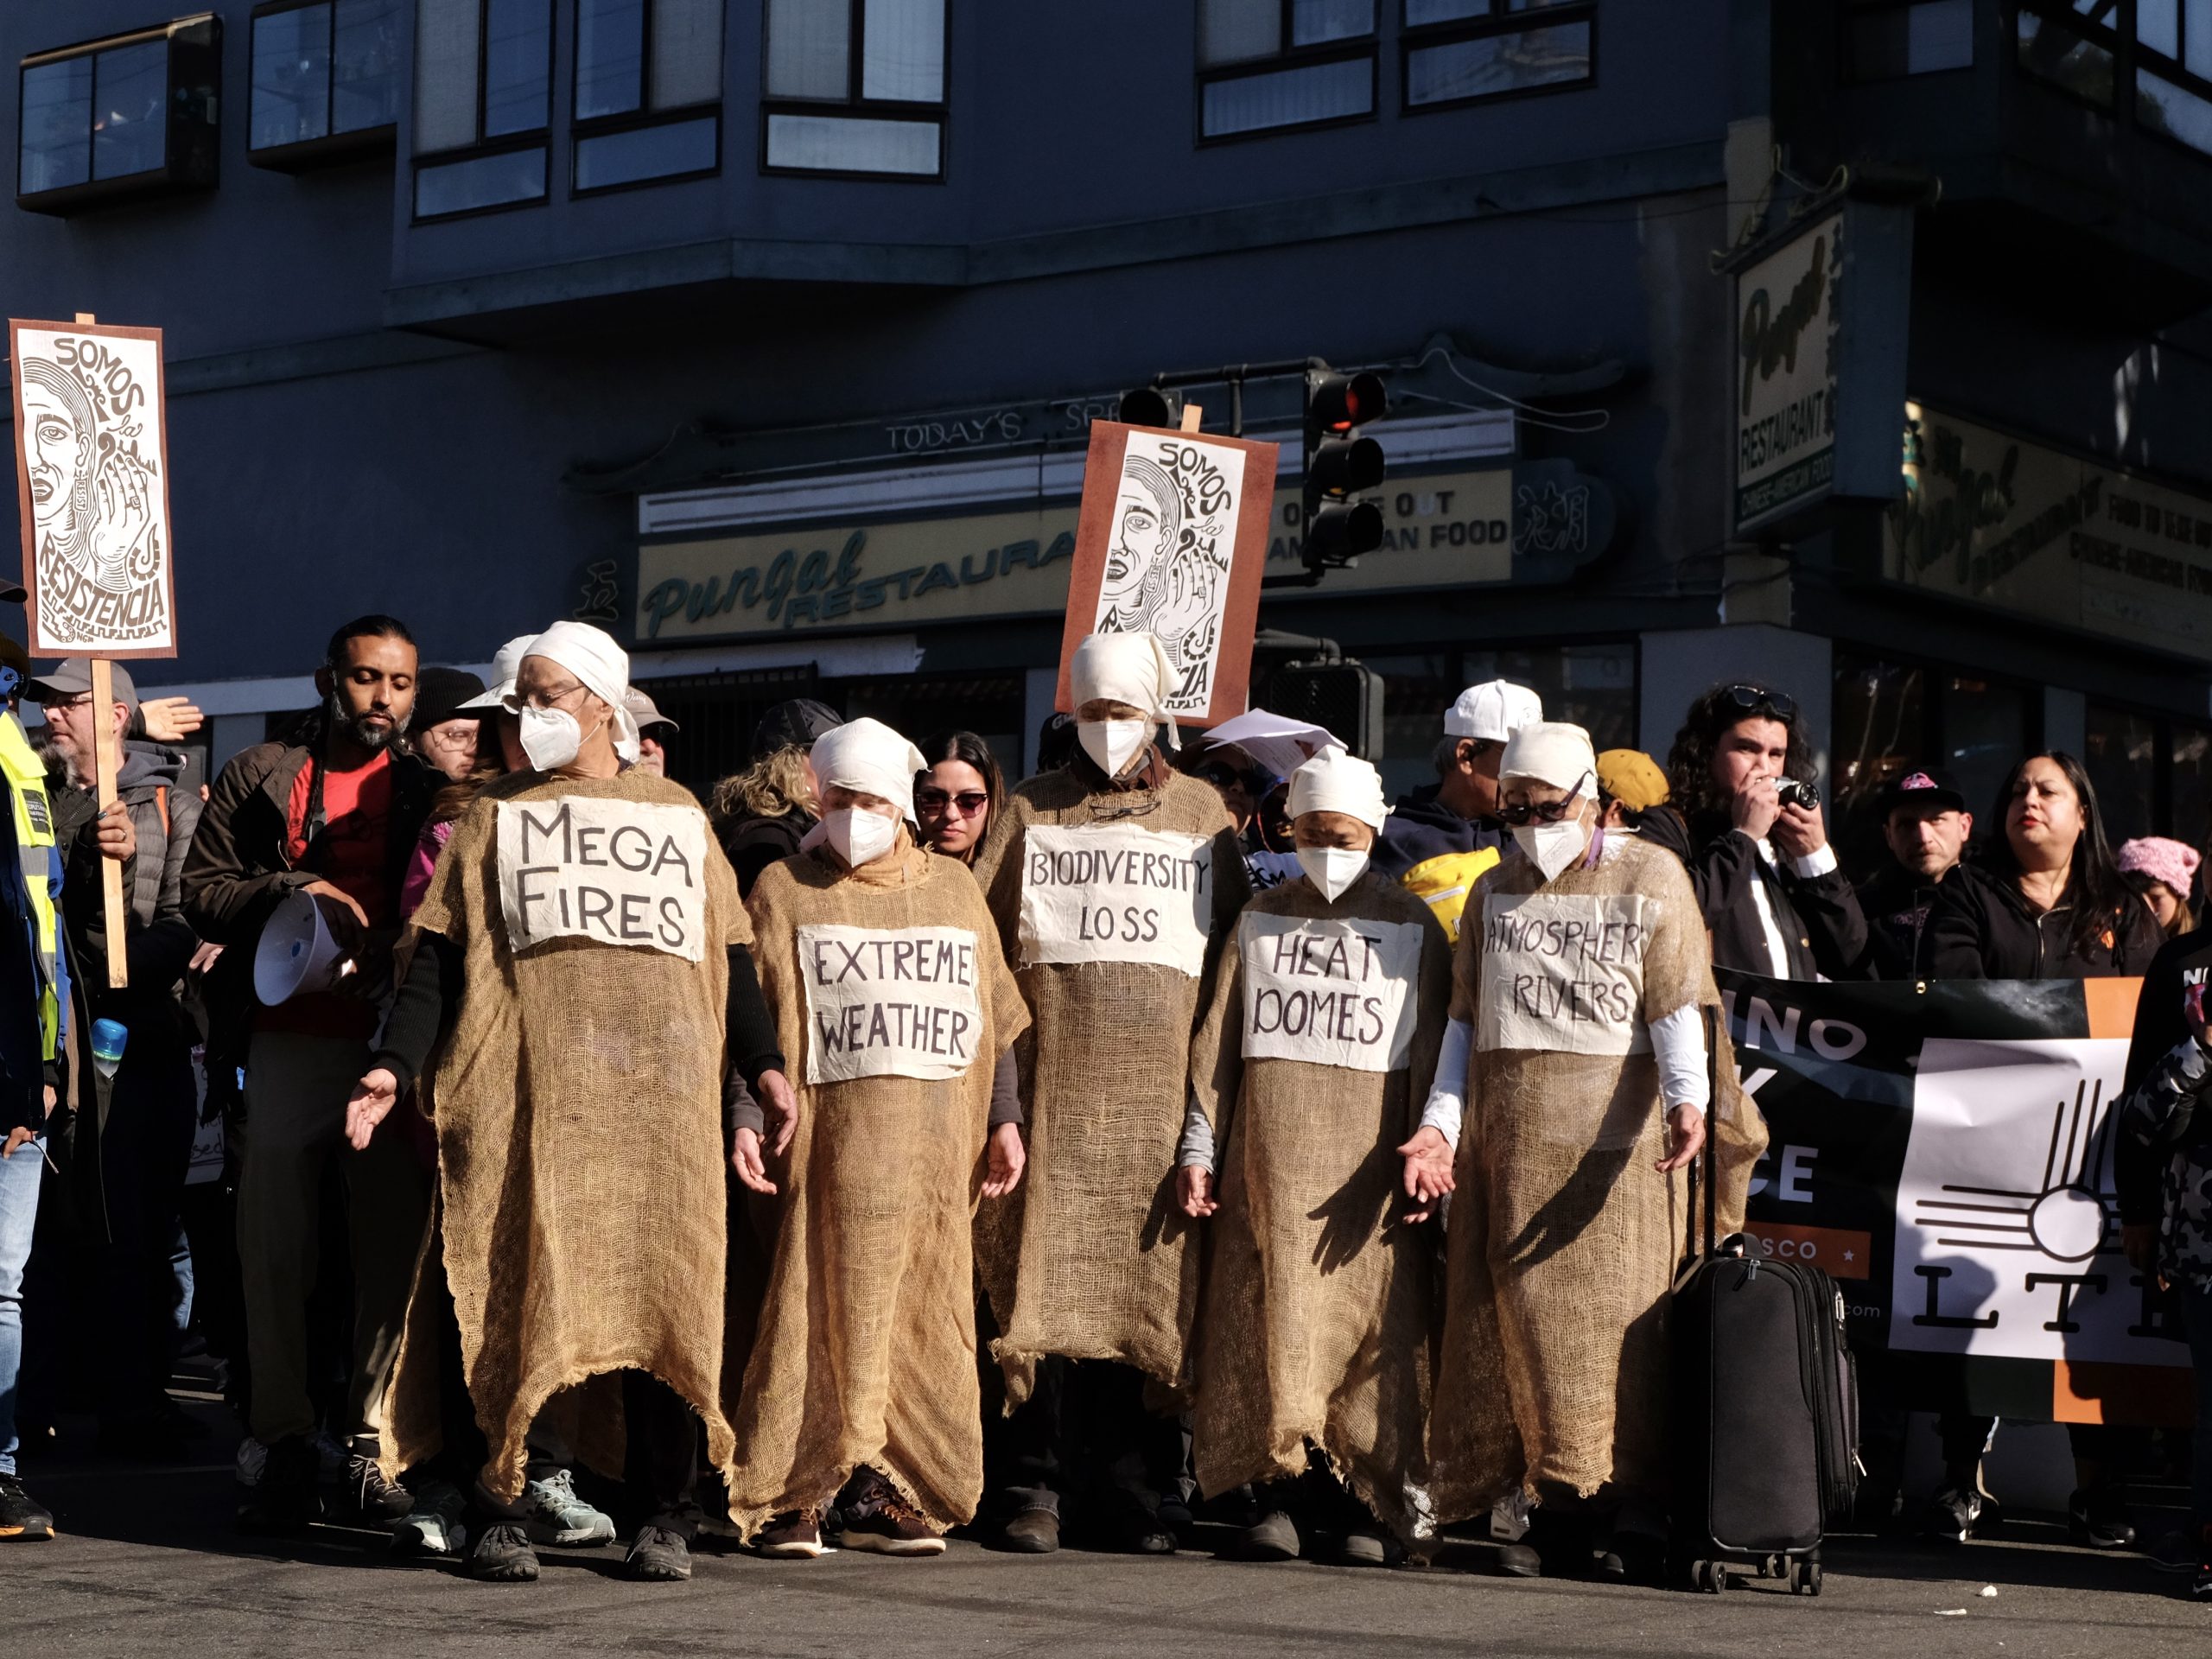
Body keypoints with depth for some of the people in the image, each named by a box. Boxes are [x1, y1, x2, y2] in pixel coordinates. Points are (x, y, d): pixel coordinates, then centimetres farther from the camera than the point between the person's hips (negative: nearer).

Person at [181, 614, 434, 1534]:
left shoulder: (430, 788, 12)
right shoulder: (258, 779, 10)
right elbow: (202, 890, 6)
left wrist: (394, 947, -10)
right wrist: (293, 891, -10)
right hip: (291, 1040, 0)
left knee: (392, 1243, -1)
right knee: (275, 1243, -2)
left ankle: (371, 1443, 7)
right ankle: (287, 1448, 5)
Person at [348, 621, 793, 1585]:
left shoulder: (677, 814, 19)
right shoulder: (496, 817, 16)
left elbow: (726, 953, 18)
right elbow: (439, 958, 7)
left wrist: (762, 1062, 6)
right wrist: (394, 1066, -5)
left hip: (661, 1089, 1)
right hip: (528, 1090, -1)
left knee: (664, 1286, -3)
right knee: (510, 1284, -7)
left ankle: (663, 1516, 3)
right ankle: (495, 1511, 0)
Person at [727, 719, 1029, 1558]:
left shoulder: (953, 887, 16)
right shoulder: (784, 890, 7)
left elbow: (995, 1017, 17)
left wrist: (1004, 1119, 10)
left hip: (939, 1141, 3)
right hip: (832, 1137, -3)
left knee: (923, 1317, 2)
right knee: (821, 1307, -7)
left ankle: (878, 1494, 8)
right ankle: (788, 1496, -1)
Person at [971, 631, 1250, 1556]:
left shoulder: (1201, 814, 15)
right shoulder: (1032, 811, 13)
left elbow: (1236, 947, 15)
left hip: (1161, 1081, 1)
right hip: (1056, 1075, -1)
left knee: (1151, 1272, -1)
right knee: (1045, 1272, -5)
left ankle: (1136, 1492, 5)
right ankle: (1035, 1487, -1)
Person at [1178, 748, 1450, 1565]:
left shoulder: (1411, 925, 8)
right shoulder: (1259, 920, 13)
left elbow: (1432, 1048, 5)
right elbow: (1218, 1040, 11)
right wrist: (1198, 1147, 4)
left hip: (1370, 1160, -1)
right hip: (1270, 1156, 2)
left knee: (1373, 1320, -4)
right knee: (1272, 1314, -4)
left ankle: (1367, 1502, 3)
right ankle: (1285, 1489, 2)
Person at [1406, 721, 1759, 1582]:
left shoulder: (1652, 877, 6)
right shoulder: (1496, 890, 18)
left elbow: (1677, 1003, -4)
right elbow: (1466, 1019, 16)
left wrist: (1687, 1099, -21)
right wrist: (1441, 1124, 4)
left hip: (1615, 1127, -4)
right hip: (1508, 1134, 4)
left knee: (1623, 1310, -7)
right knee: (1527, 1315, -1)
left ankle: (1639, 1518, -5)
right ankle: (1561, 1513, 3)